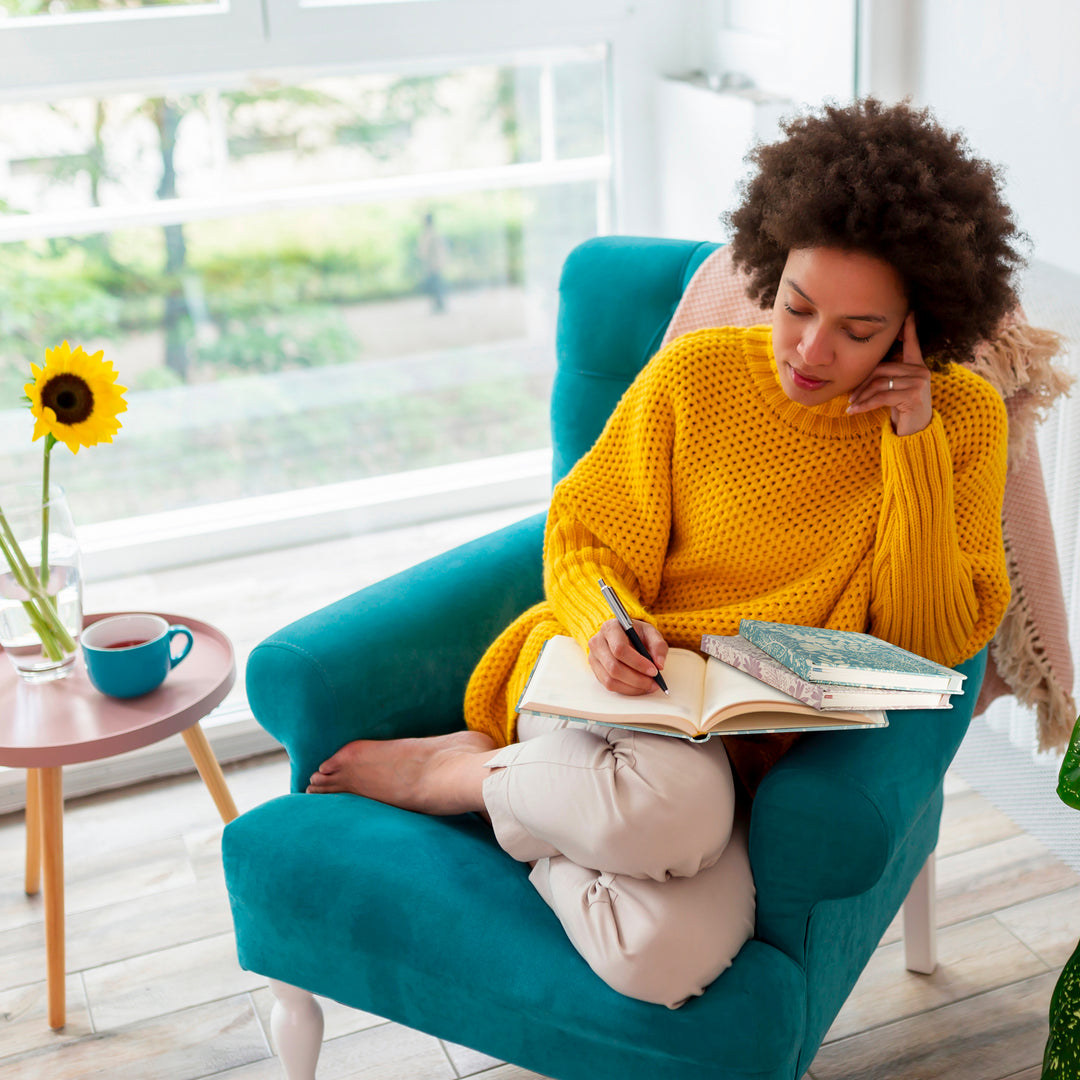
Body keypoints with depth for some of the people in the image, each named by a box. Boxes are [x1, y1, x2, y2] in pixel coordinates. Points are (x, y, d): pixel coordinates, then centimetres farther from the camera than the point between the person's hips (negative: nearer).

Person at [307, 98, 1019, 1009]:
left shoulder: (964, 421, -2)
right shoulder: (694, 375, -4)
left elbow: (930, 643, -6)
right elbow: (585, 541, 4)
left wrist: (917, 446, -14)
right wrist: (608, 626, -19)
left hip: (749, 757, 1)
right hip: (619, 693, -1)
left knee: (666, 955, -31)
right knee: (670, 803, -39)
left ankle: (478, 777, -4)